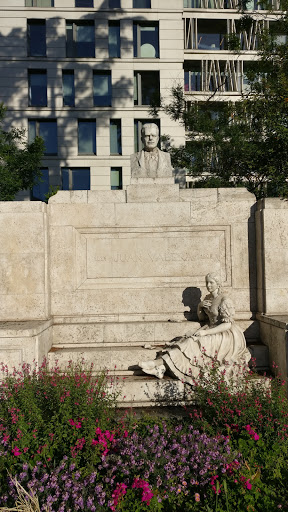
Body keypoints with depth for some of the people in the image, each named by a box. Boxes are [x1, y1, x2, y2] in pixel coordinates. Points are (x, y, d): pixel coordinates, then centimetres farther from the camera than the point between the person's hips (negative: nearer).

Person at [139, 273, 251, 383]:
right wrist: (200, 305, -3)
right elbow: (201, 317, 17)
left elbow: (227, 325, -19)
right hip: (212, 330, 7)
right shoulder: (208, 298, 9)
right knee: (188, 339, -19)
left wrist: (206, 332, -24)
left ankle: (160, 361, -31)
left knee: (194, 343, -27)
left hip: (226, 335, -7)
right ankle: (162, 367, -33)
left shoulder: (224, 300, -15)